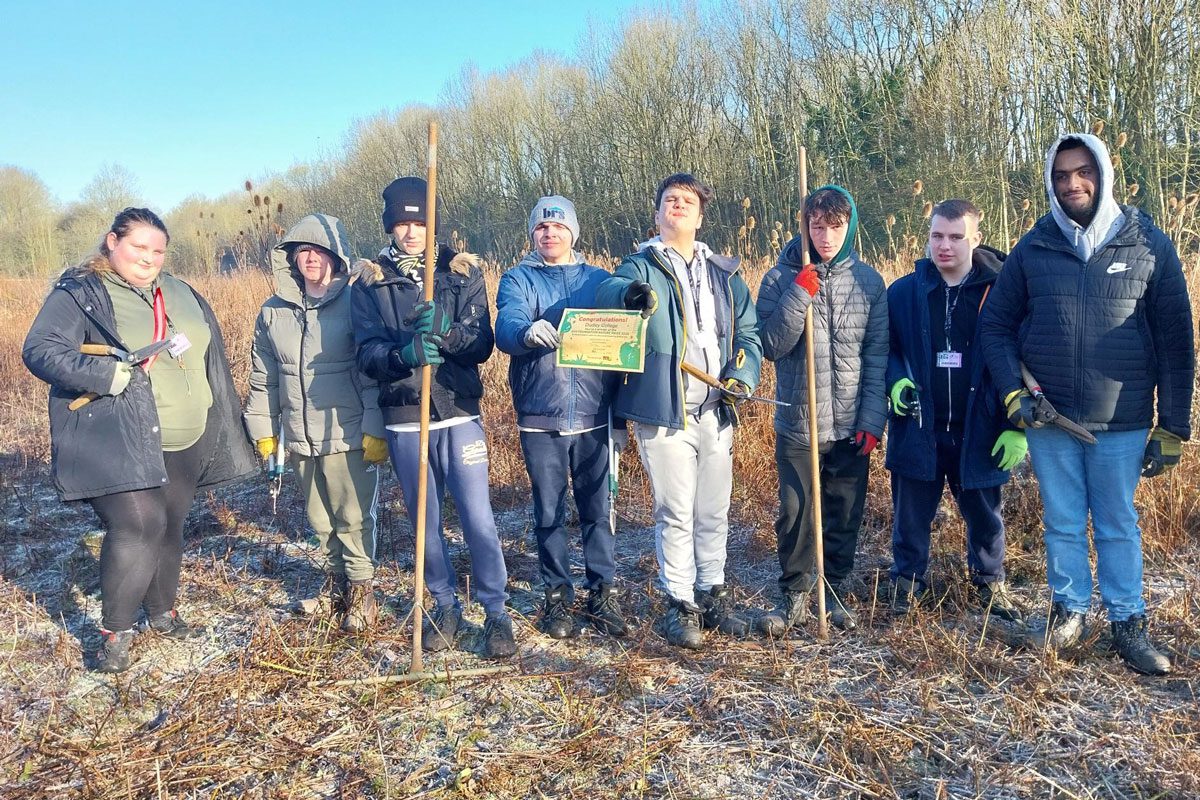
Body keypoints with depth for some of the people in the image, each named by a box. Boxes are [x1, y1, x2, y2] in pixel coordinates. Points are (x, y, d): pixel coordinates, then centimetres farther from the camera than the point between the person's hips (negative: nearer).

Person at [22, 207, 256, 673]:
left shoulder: (183, 296, 14)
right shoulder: (80, 293, -5)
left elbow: (213, 364, 20)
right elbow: (40, 350, -16)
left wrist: (224, 426, 18)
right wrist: (111, 376, -26)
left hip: (184, 444, 6)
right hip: (118, 442, -6)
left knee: (169, 528, 14)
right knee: (138, 528, -16)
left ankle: (163, 613, 34)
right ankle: (115, 632, 3)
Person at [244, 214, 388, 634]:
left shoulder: (355, 304, -8)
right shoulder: (273, 311, 7)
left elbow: (373, 373, -10)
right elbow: (263, 378, 13)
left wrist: (375, 430, -14)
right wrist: (263, 431, 13)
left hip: (348, 438, -5)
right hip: (300, 441, 5)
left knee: (354, 518, 3)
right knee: (320, 519, 18)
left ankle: (361, 590, 19)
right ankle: (336, 581, 35)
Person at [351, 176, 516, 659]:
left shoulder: (464, 272, 3)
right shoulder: (370, 284, 5)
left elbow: (483, 343, -6)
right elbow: (367, 353, -6)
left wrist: (447, 332, -27)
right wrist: (403, 354, -27)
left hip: (459, 413, -1)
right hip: (404, 419, 2)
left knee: (477, 517, -4)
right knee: (425, 520, 12)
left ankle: (496, 612, 12)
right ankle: (445, 607, 30)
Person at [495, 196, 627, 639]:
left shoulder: (599, 280, 11)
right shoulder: (518, 279, 5)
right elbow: (505, 327, -15)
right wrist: (527, 332, -40)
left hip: (593, 419, 1)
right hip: (540, 419, -1)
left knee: (597, 510, 6)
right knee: (548, 512, 8)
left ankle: (602, 592, 20)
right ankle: (557, 595, 22)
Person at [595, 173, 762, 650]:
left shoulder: (724, 274, 14)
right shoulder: (642, 267, 1)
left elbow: (747, 334, 14)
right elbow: (609, 290, -22)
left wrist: (743, 375, -7)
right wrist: (630, 295, -46)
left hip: (716, 412, 4)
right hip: (664, 412, -4)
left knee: (714, 513, 14)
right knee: (675, 514, 2)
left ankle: (713, 596, 30)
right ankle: (680, 605, 17)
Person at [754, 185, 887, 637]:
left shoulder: (869, 281, 1)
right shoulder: (780, 279, -2)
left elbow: (877, 356, 1)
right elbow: (772, 346, -9)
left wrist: (872, 421, -4)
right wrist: (800, 294, -19)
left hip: (851, 427, 1)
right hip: (797, 424, -1)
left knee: (844, 517, 11)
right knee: (794, 515, 6)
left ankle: (833, 593, 28)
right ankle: (794, 596, 23)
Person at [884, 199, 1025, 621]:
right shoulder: (903, 292, -2)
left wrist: (1017, 427, -8)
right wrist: (896, 381, -12)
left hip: (978, 432, 0)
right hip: (918, 429, 1)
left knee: (984, 515, 16)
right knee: (911, 515, 12)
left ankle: (989, 581, 37)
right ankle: (907, 580, 32)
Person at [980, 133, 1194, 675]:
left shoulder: (1149, 245, -3)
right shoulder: (1033, 248, 0)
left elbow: (1175, 341, -1)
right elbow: (995, 324, 6)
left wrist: (1172, 427, -3)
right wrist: (1012, 392, -7)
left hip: (1123, 424, -1)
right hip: (1048, 420, 1)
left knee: (1119, 526, 10)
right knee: (1062, 524, 13)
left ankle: (1128, 623, 25)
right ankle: (1068, 610, 29)